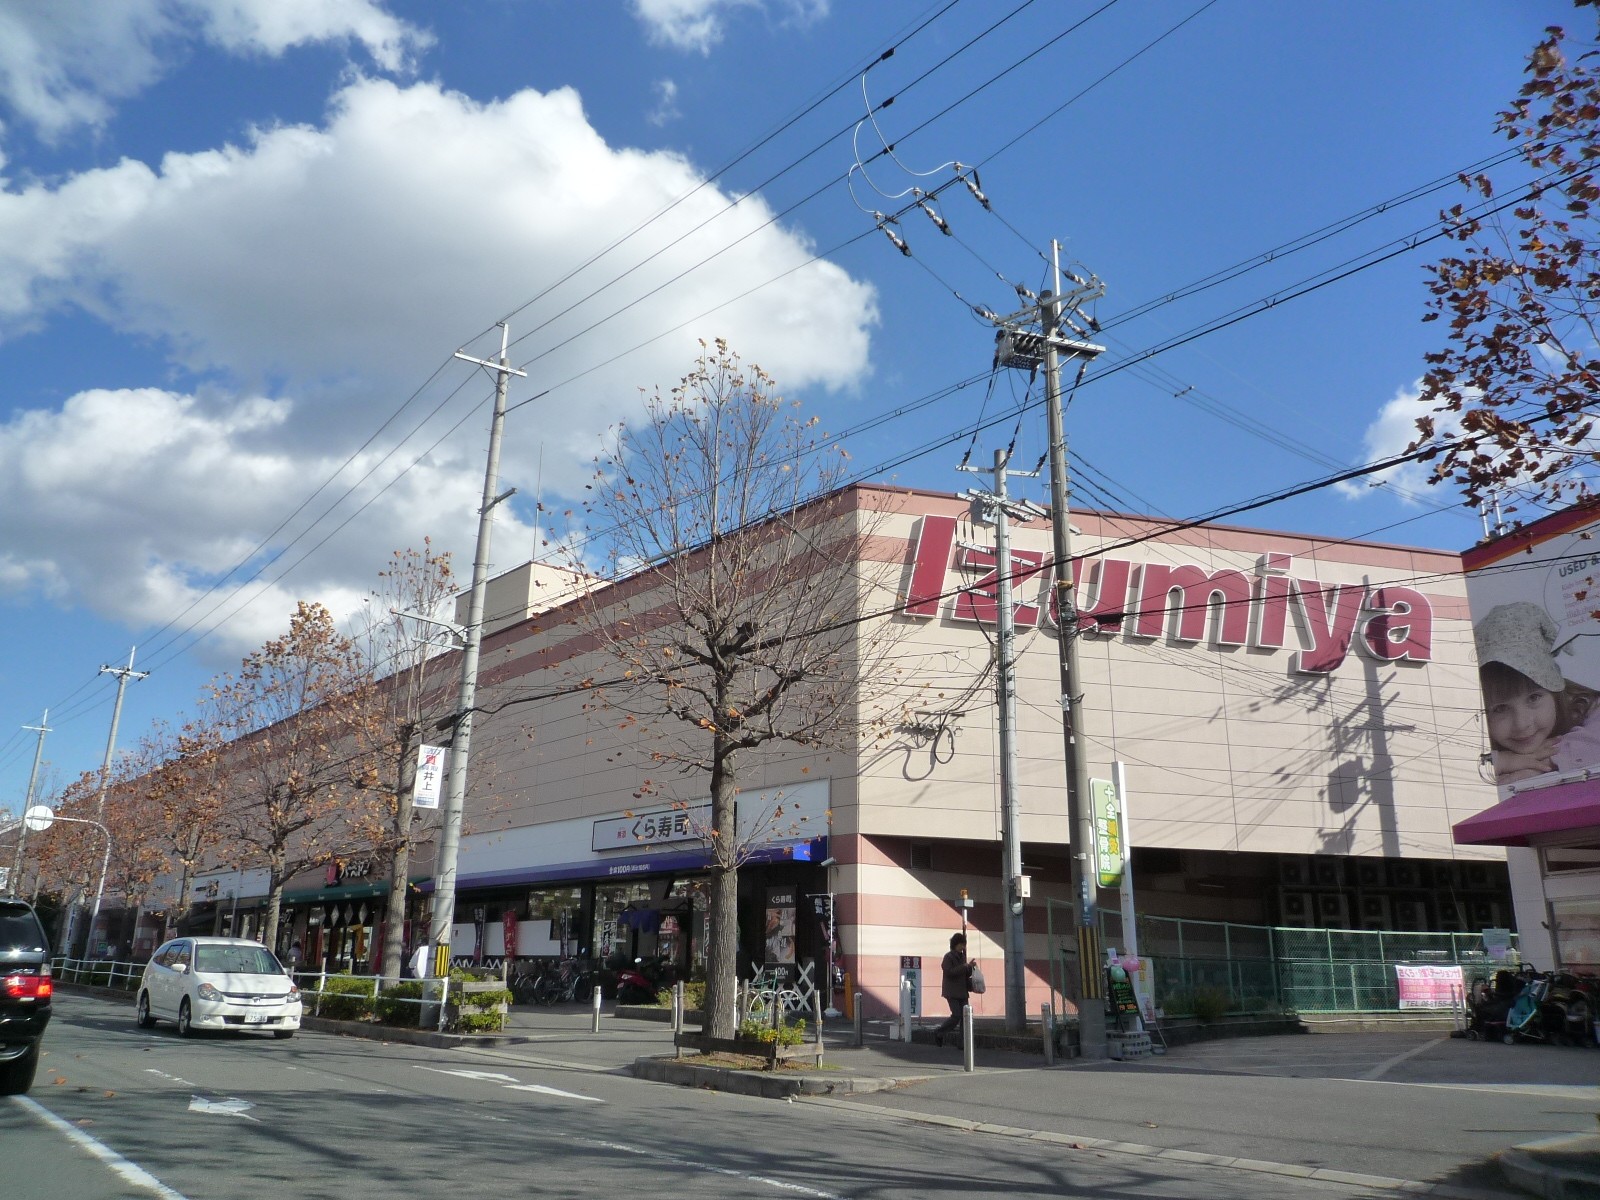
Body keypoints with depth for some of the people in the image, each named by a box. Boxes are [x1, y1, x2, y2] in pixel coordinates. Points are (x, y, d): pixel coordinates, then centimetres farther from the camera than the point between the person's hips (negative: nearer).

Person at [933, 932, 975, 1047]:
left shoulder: (962, 957, 17)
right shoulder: (948, 957, -7)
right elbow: (949, 972, -20)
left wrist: (970, 967, 2)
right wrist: (966, 966, -19)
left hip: (962, 992, 8)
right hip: (952, 992, -8)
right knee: (956, 1015, -15)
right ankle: (938, 1032, 4)